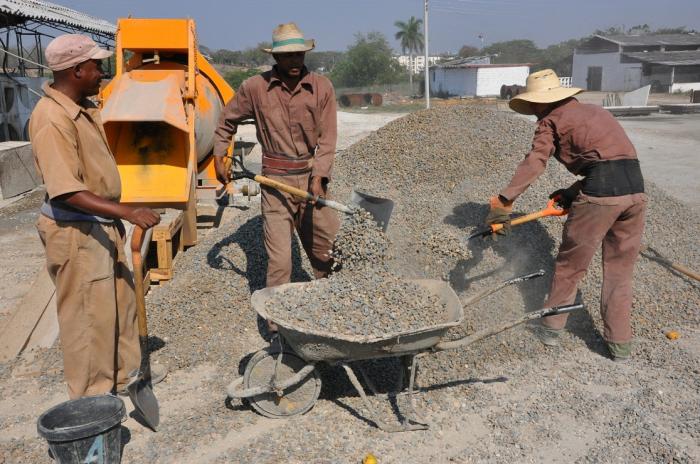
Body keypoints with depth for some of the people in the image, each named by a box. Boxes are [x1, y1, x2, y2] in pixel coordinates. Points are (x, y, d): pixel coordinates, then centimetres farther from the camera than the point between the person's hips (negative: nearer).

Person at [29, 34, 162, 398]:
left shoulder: (84, 107, 8)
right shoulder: (52, 119, -23)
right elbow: (68, 192, -29)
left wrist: (116, 218, 22)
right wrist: (128, 213, -33)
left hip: (102, 225, 10)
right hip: (76, 232, -10)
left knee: (121, 304, 20)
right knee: (88, 318, 2)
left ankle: (124, 376, 38)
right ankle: (92, 401, 19)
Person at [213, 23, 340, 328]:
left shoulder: (322, 88, -3)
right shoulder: (255, 88, -2)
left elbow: (327, 138, -7)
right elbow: (227, 120, 14)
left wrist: (318, 178, -19)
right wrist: (219, 157, 8)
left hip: (312, 177, 2)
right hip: (276, 181, -2)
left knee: (328, 251, 13)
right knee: (279, 259, -4)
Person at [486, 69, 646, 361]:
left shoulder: (551, 121, 5)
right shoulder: (595, 111, 27)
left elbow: (534, 164, -11)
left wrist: (503, 203, -18)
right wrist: (573, 192, 21)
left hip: (599, 193, -7)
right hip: (635, 188, 7)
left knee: (570, 265, 11)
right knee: (620, 270, 16)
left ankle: (552, 328, 24)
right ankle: (620, 342, 21)